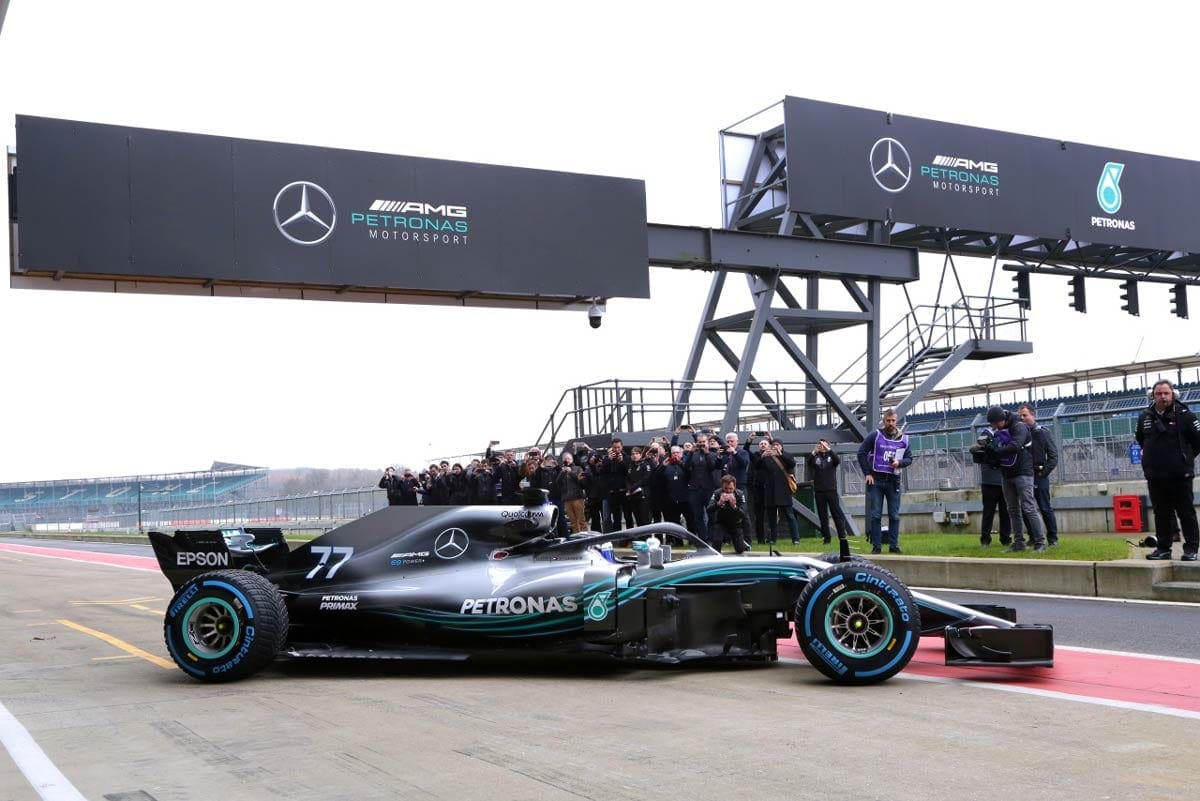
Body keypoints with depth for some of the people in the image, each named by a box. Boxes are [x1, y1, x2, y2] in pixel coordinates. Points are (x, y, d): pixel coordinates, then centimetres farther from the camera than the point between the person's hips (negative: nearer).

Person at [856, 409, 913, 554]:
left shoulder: (903, 439, 6)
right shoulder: (875, 436, -2)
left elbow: (909, 458, 10)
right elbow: (861, 453, 0)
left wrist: (899, 463, -12)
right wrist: (867, 473, -5)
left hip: (894, 481, 2)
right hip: (876, 480, -2)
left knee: (894, 515, 4)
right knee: (875, 515, 0)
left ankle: (894, 545, 11)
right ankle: (876, 546, 5)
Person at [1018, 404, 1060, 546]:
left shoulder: (1042, 432, 0)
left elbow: (1053, 455, -2)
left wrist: (1044, 472, -10)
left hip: (1039, 477, -4)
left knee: (1045, 508, -2)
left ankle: (1052, 538, 5)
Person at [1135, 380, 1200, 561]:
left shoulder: (1184, 415, -6)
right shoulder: (1144, 417, 7)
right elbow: (1140, 439, 24)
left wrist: (1185, 457, 5)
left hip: (1180, 475, -4)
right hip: (1155, 476, 4)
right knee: (1161, 514, 9)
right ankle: (1163, 548, 15)